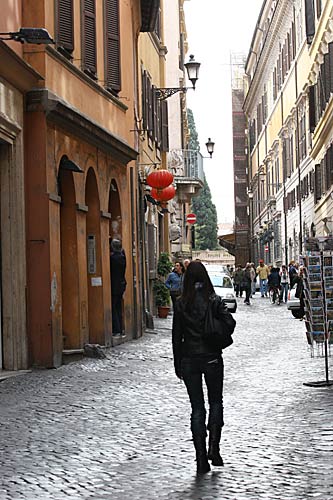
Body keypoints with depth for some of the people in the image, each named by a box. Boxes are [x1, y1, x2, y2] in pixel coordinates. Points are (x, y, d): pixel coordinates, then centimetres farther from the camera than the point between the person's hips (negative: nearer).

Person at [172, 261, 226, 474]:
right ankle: (214, 447, 3)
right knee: (216, 402, 17)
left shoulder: (181, 304, -4)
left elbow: (177, 337, 0)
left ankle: (201, 457, 3)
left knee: (197, 407, 7)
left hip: (189, 360, 1)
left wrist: (178, 364, 8)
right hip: (212, 358, -1)